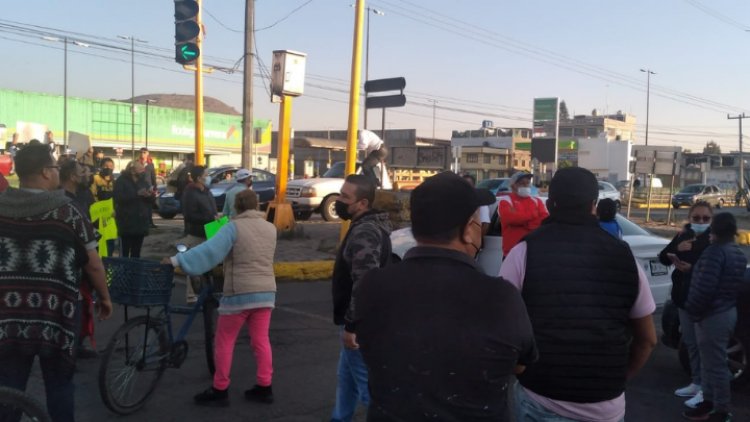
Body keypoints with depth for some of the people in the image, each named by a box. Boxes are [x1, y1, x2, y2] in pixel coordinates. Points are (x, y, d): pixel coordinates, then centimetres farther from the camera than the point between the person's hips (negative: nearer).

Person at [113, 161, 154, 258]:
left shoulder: (143, 181, 15)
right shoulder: (121, 181, -2)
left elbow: (150, 200, 13)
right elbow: (118, 197, -19)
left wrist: (150, 195, -12)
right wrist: (137, 194, -25)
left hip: (140, 222, 6)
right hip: (126, 222, -5)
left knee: (136, 252, 11)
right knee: (124, 252, -8)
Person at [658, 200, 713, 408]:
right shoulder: (683, 235, 7)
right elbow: (663, 258, 2)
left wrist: (692, 269, -28)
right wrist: (677, 248, -15)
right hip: (684, 296, 7)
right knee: (691, 343, 16)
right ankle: (696, 383, 30)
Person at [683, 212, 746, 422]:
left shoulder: (715, 252, -20)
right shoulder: (739, 253, 12)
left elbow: (704, 287, -25)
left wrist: (693, 310, -13)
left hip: (712, 315, -10)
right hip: (728, 311, 10)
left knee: (715, 364, -1)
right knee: (711, 361, 19)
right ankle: (709, 402, 29)